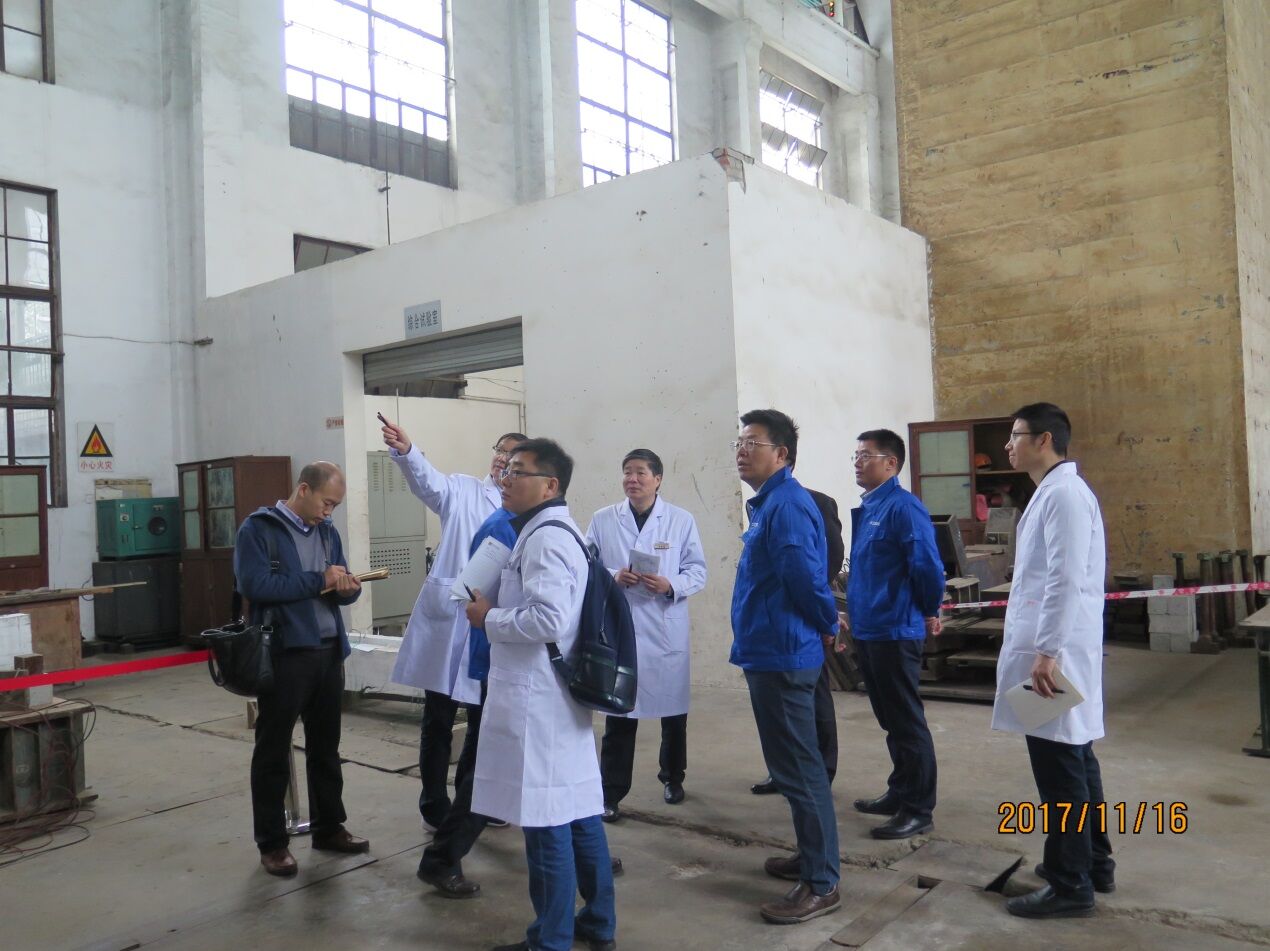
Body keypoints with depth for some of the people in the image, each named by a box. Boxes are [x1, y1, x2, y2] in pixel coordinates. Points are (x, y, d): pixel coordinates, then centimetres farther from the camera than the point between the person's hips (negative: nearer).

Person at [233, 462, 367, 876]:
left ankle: (328, 827, 31)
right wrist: (318, 580, -18)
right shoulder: (258, 528, -8)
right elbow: (254, 584, -21)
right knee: (274, 749, 6)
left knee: (326, 745, 17)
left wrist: (348, 587, -10)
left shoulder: (327, 531, 11)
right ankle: (272, 842, 18)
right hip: (284, 654, -6)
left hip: (329, 651, 6)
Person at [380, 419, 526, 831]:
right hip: (447, 617, -2)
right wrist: (405, 451, -37)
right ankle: (435, 808, 21)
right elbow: (428, 480, -17)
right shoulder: (464, 491, 2)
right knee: (438, 718, 6)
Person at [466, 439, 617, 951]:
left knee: (547, 822, 1)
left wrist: (489, 618, -12)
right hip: (557, 694, 10)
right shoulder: (554, 532, 16)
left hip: (537, 700, -10)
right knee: (578, 813, 17)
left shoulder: (544, 538, -16)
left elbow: (548, 618, -26)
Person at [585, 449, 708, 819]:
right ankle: (611, 793, 13)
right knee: (619, 714, 3)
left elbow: (697, 571, 0)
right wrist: (613, 577, -16)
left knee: (674, 711, 14)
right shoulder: (602, 520, 3)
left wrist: (671, 586, -19)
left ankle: (672, 778, 36)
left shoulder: (682, 520, 1)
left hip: (667, 631, 1)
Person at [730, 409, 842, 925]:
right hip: (770, 651, 11)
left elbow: (805, 577, -26)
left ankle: (822, 883, 9)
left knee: (797, 768, -2)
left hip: (782, 654, -11)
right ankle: (812, 857, 33)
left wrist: (828, 622, -10)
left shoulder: (787, 504, -18)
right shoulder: (769, 503, 14)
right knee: (793, 764, 19)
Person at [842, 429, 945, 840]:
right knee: (891, 721, 19)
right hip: (867, 631, 9)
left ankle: (918, 810, 11)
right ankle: (900, 794, 31)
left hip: (895, 632, -9)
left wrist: (929, 613, -6)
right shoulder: (865, 509, 13)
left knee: (908, 724, 1)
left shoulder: (903, 507, -15)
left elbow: (927, 566, -19)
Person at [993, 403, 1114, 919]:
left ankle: (1071, 885, 10)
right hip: (1051, 649, 10)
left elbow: (1067, 581, -23)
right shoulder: (1052, 492, 16)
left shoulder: (1064, 493, -16)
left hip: (1055, 654, -10)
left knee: (1059, 768, -1)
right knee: (1074, 758, 18)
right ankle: (1093, 862, 32)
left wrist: (1047, 652, -24)